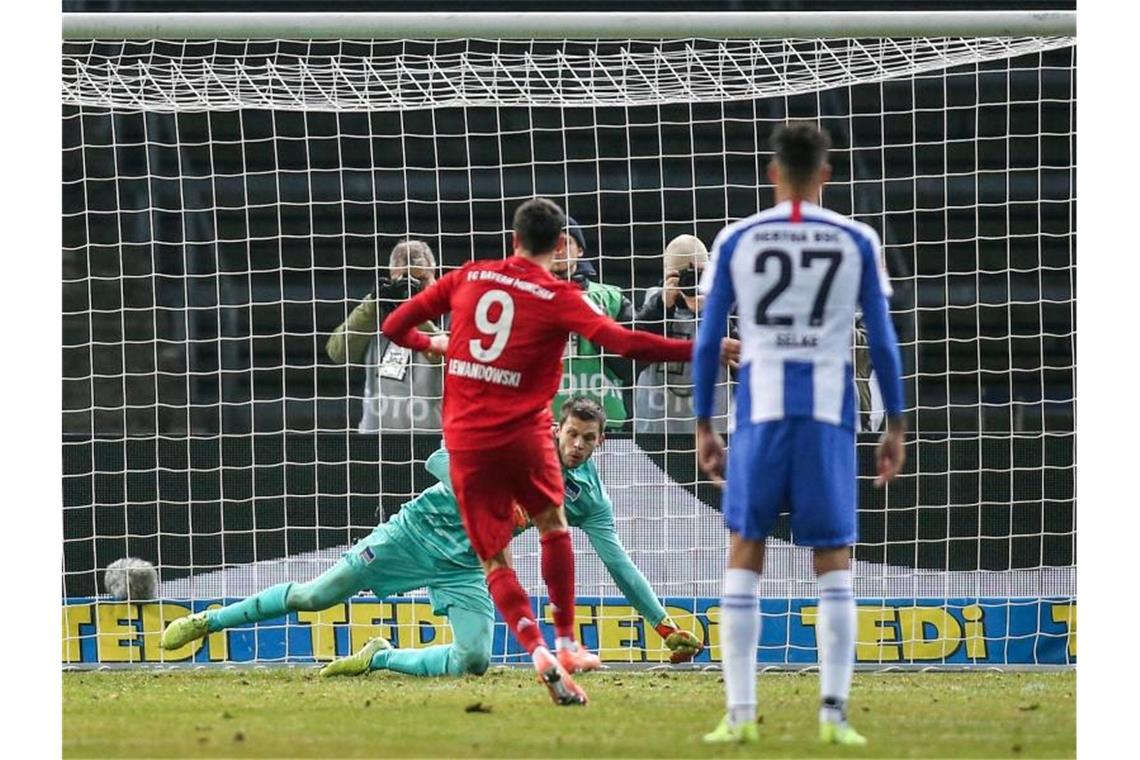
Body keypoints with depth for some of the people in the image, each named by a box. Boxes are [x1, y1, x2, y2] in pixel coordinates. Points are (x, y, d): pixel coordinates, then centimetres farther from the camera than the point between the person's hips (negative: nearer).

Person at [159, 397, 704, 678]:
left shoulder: (590, 496, -4)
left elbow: (618, 564, 1)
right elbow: (439, 461, -11)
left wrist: (665, 626, -2)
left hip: (463, 567, 3)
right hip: (421, 527, -3)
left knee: (474, 660, -19)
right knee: (315, 595, -5)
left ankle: (379, 659, 5)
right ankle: (207, 621, 12)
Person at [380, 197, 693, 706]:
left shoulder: (469, 277, 4)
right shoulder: (558, 297, -6)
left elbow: (395, 325, 9)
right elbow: (623, 342, -18)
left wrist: (431, 344, 30)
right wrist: (700, 350, -15)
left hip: (466, 442, 2)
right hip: (525, 436, -2)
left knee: (495, 560, 7)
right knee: (554, 529, 26)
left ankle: (539, 652, -13)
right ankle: (566, 640, 25)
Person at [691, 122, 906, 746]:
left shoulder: (735, 240, 4)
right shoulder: (858, 243, 3)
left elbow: (707, 340, 4)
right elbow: (883, 342, 4)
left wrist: (703, 427, 12)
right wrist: (896, 427, 12)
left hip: (760, 410, 0)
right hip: (829, 413, 0)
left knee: (744, 556, 8)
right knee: (834, 563, 6)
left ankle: (740, 713, 2)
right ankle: (833, 712, -5)